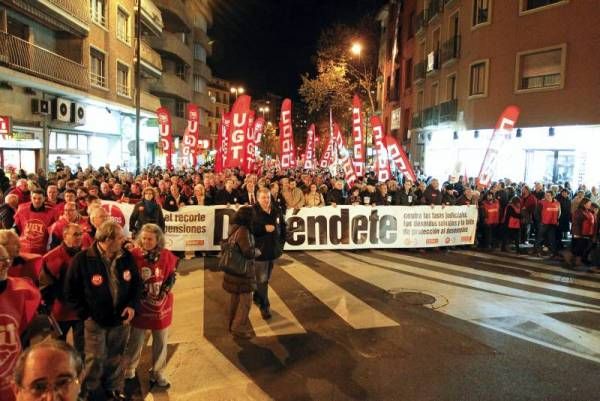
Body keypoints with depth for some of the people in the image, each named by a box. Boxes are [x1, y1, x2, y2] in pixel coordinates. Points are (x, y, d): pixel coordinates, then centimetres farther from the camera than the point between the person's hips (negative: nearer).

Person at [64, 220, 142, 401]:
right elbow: (71, 292, -7)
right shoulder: (82, 260, -16)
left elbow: (136, 283, 6)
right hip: (95, 321, -3)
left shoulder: (126, 257, -5)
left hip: (121, 319, 3)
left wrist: (132, 305, -7)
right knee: (95, 360, 10)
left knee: (115, 359, 19)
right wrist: (85, 315, -9)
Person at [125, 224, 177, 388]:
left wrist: (164, 290, -10)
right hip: (140, 304, -1)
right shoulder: (134, 255, -14)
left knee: (161, 342, 14)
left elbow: (172, 276, 4)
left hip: (161, 305, 2)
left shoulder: (167, 256, -10)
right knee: (135, 341, 14)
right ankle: (128, 371, 37)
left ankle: (157, 374, 32)